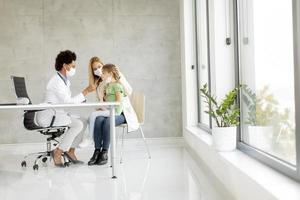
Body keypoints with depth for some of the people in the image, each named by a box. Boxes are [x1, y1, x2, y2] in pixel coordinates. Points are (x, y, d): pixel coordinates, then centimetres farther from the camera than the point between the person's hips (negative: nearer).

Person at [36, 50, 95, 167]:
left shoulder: (65, 80, 14)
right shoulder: (56, 81, -17)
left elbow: (69, 100, 13)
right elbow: (68, 102, -21)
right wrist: (86, 91, -18)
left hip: (58, 113, 10)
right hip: (48, 116, -10)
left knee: (83, 122, 2)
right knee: (78, 124, -22)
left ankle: (70, 151, 5)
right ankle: (57, 152, -13)